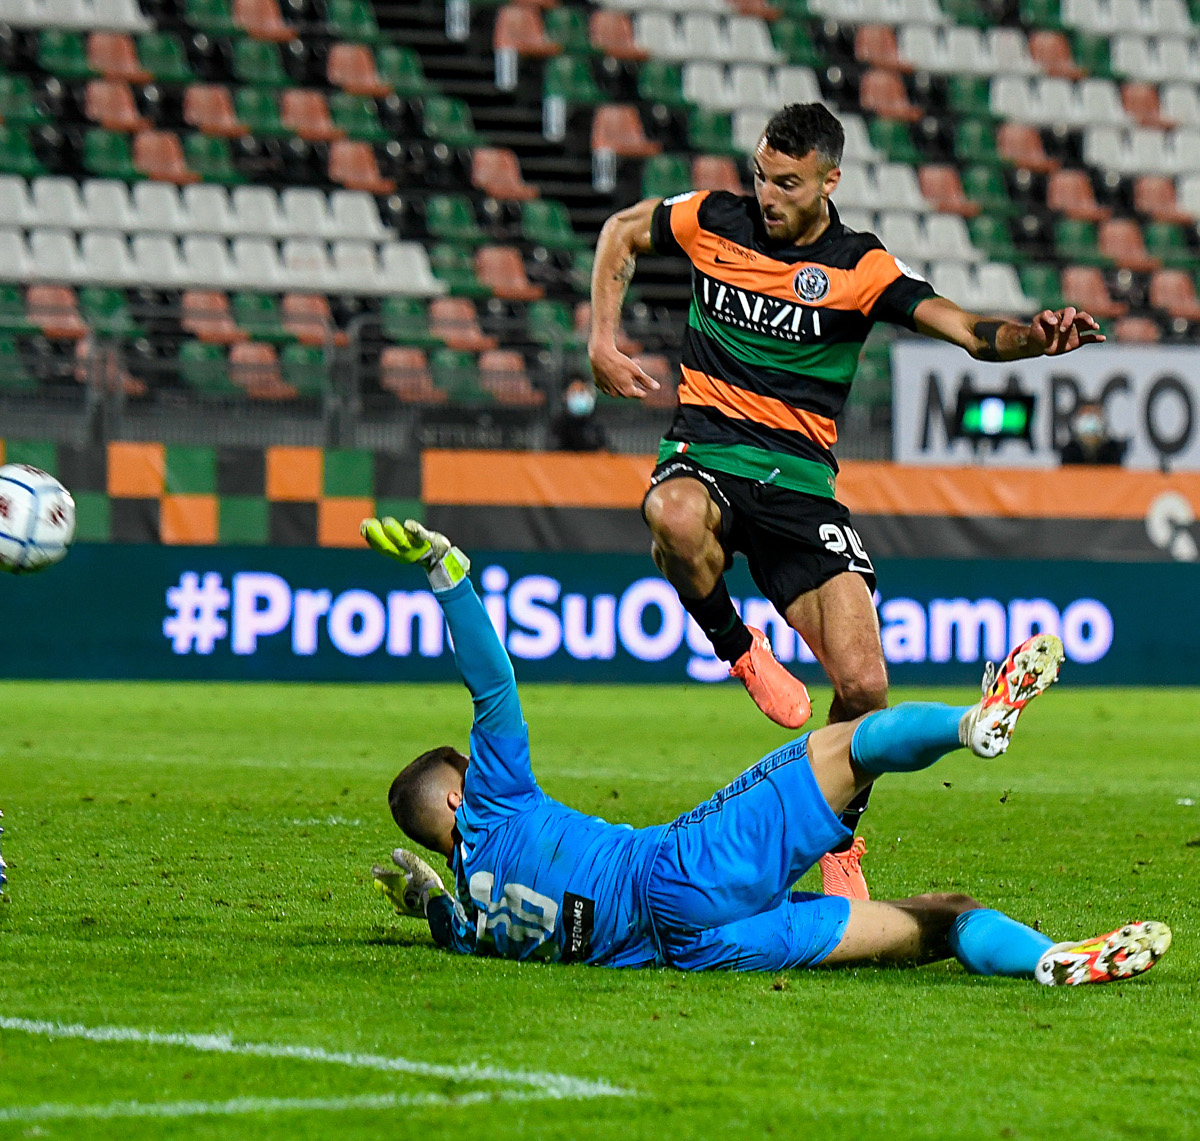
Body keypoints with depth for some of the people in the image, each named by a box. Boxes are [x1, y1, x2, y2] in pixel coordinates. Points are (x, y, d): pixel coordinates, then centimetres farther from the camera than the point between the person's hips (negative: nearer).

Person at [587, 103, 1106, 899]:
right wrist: (604, 340, 10)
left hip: (799, 479, 0)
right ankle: (739, 650, -10)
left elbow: (970, 331, -15)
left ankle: (839, 842, 13)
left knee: (864, 685, -13)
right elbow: (622, 233, 22)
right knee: (675, 518, -41)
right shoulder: (713, 221, 2)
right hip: (706, 450, 0)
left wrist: (1032, 339, -36)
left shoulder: (861, 269, -4)